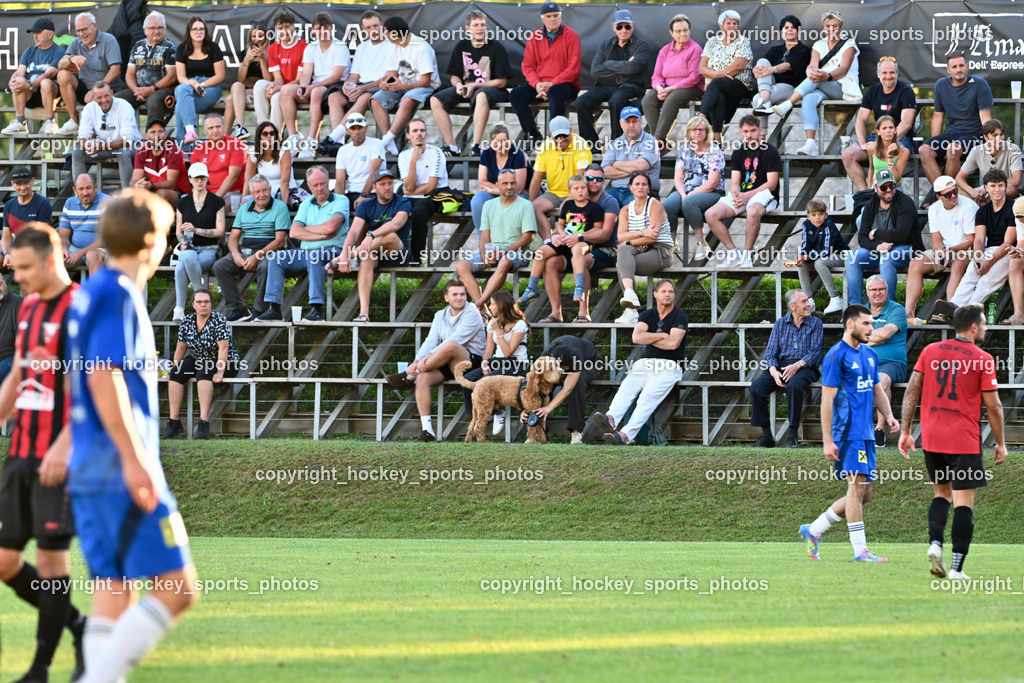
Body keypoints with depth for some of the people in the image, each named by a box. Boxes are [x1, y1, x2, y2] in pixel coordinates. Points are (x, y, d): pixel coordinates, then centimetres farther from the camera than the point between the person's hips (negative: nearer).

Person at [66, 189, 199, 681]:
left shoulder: (91, 294, 17)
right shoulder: (120, 295, -11)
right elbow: (103, 376, -21)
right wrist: (135, 459, -23)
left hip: (90, 472, 9)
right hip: (121, 471, -9)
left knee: (113, 592, 8)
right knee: (176, 588, -8)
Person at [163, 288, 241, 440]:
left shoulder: (219, 321, -14)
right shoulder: (186, 322, 3)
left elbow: (223, 347, -21)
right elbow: (181, 348, 8)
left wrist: (220, 372, -29)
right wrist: (174, 369, 0)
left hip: (225, 363, -5)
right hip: (198, 360, 5)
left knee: (204, 373, -36)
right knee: (176, 373, -21)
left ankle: (203, 422, -44)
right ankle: (173, 421, -22)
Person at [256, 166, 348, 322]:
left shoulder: (341, 201, 2)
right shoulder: (306, 204, 17)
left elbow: (331, 226, -16)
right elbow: (293, 232, 4)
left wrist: (306, 229, 0)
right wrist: (322, 235, -7)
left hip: (332, 251, -6)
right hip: (305, 251, 6)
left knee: (314, 256, -38)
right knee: (276, 257, -14)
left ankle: (316, 309, -41)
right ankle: (273, 308, -19)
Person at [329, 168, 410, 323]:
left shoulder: (403, 203, -4)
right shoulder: (366, 206, 4)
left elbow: (396, 224, -26)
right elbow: (354, 231, -11)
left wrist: (371, 235, -42)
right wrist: (345, 254, -29)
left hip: (399, 252, -2)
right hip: (375, 253, 2)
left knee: (390, 236, -36)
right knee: (366, 258, -35)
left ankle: (338, 260, -27)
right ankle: (363, 313, -47)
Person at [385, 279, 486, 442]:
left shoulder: (472, 314, -6)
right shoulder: (440, 316, 14)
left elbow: (455, 340, -17)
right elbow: (430, 341, 3)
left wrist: (428, 358, -25)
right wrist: (418, 361, -18)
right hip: (446, 366, 6)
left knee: (451, 346, -37)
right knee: (423, 378, -25)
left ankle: (410, 376, -21)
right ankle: (426, 427, -27)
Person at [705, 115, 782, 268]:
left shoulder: (770, 152, -3)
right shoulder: (738, 154, 14)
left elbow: (771, 184, -9)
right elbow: (735, 182, 10)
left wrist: (746, 196, -17)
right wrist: (736, 194, -15)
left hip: (763, 195, -6)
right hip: (741, 195, 6)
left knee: (753, 212, -42)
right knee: (710, 215, -17)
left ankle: (747, 254, -24)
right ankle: (733, 253, -10)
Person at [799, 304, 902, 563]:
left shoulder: (869, 354, 16)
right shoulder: (837, 355, -9)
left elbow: (877, 390, 24)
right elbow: (827, 399, -11)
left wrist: (888, 415, 4)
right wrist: (828, 441, -15)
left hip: (866, 433, 8)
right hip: (848, 432, -8)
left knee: (863, 494, 8)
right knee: (857, 488, -10)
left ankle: (813, 530, 20)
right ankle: (860, 550, -8)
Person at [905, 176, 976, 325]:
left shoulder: (969, 207, -14)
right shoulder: (934, 209, 4)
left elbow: (972, 241, -15)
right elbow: (936, 240, 5)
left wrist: (951, 250, -26)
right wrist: (941, 253, -17)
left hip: (968, 251, -6)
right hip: (945, 250, 6)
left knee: (958, 265, -38)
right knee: (915, 264, -15)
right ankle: (909, 311, -22)